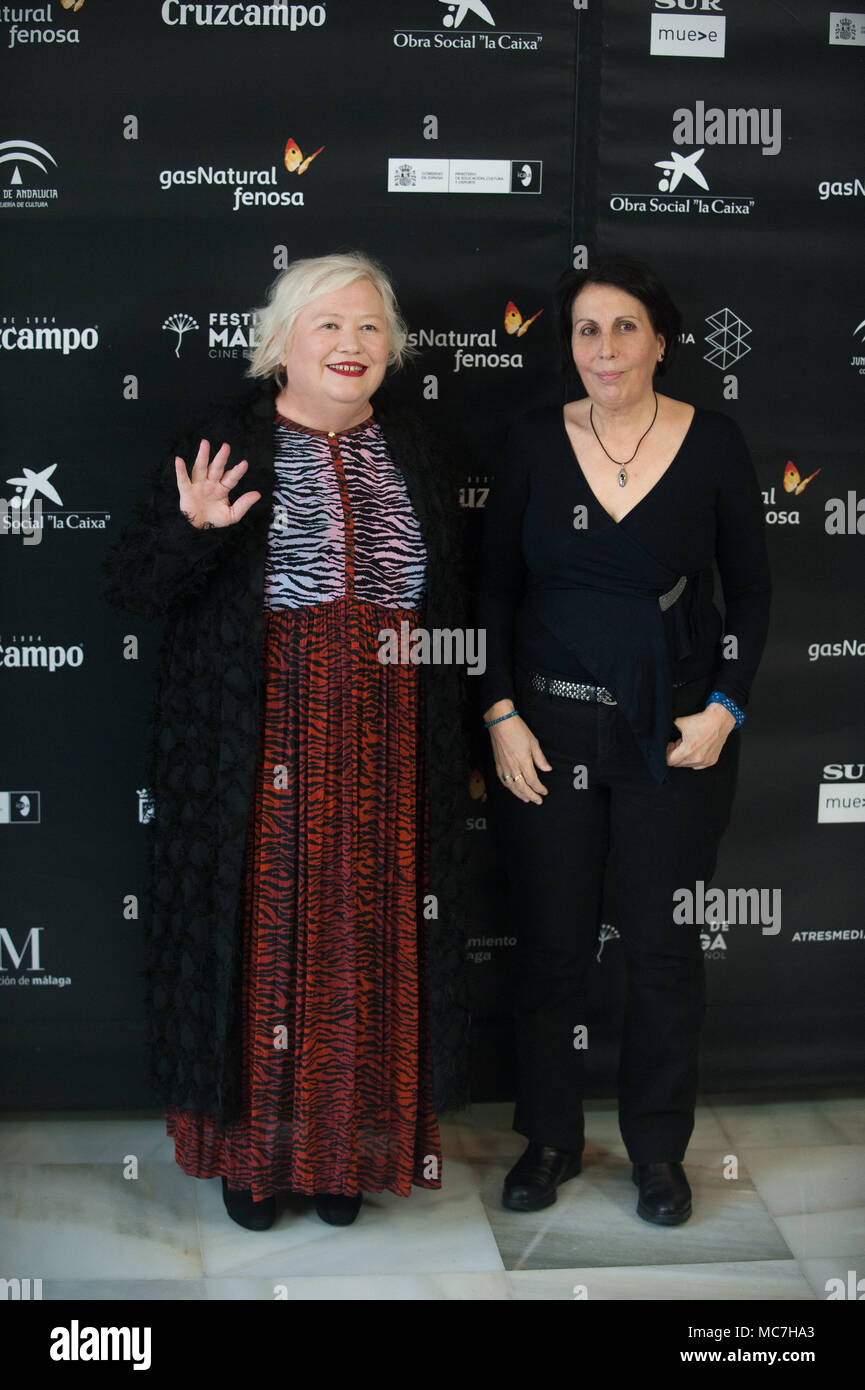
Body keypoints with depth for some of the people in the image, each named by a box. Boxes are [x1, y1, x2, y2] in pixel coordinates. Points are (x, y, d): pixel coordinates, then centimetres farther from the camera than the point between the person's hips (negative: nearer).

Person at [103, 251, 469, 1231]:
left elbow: (447, 608, 16)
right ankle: (252, 1146, 22)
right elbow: (129, 587, -6)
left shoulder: (417, 458, 10)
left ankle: (349, 1145, 25)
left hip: (383, 755, 3)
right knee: (266, 938, 4)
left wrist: (448, 738, 11)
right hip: (265, 756, -3)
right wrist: (193, 532, -25)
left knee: (367, 945, 8)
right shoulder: (227, 446, -2)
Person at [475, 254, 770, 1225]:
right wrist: (501, 715, -4)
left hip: (675, 734, -1)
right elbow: (495, 589, 3)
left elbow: (751, 589, 4)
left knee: (663, 947, 7)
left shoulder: (712, 443, -3)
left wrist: (725, 707, -5)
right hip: (546, 731, 1)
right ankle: (549, 1138, 26)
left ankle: (658, 1148, 25)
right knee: (551, 944, 7)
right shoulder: (536, 443, 0)